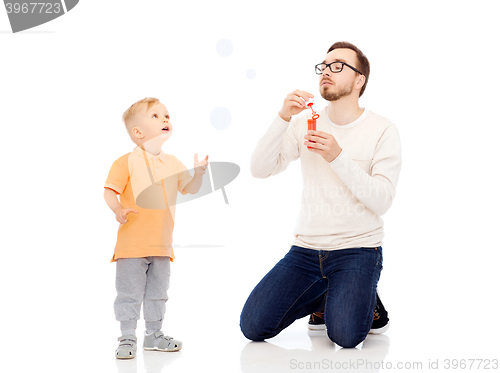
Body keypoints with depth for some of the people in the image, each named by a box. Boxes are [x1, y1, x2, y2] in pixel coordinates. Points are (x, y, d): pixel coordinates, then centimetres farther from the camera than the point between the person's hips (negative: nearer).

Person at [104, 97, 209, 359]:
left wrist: (198, 173, -8)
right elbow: (110, 191, -10)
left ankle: (154, 335, 27)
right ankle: (128, 338, 10)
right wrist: (118, 210, -29)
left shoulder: (172, 163, 10)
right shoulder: (127, 162, -7)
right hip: (132, 243, -5)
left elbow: (190, 189, 12)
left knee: (157, 293, 14)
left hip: (161, 244, 5)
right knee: (130, 293, 0)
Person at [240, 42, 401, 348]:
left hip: (357, 250, -4)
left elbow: (381, 201, -14)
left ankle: (363, 297, 11)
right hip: (306, 249, 4)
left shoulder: (383, 130, -4)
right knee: (253, 326, -9)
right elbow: (260, 169, -5)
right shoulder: (305, 124, 7)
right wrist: (284, 117, -17)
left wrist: (338, 156, -25)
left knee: (346, 335, -26)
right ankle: (323, 297, 19)